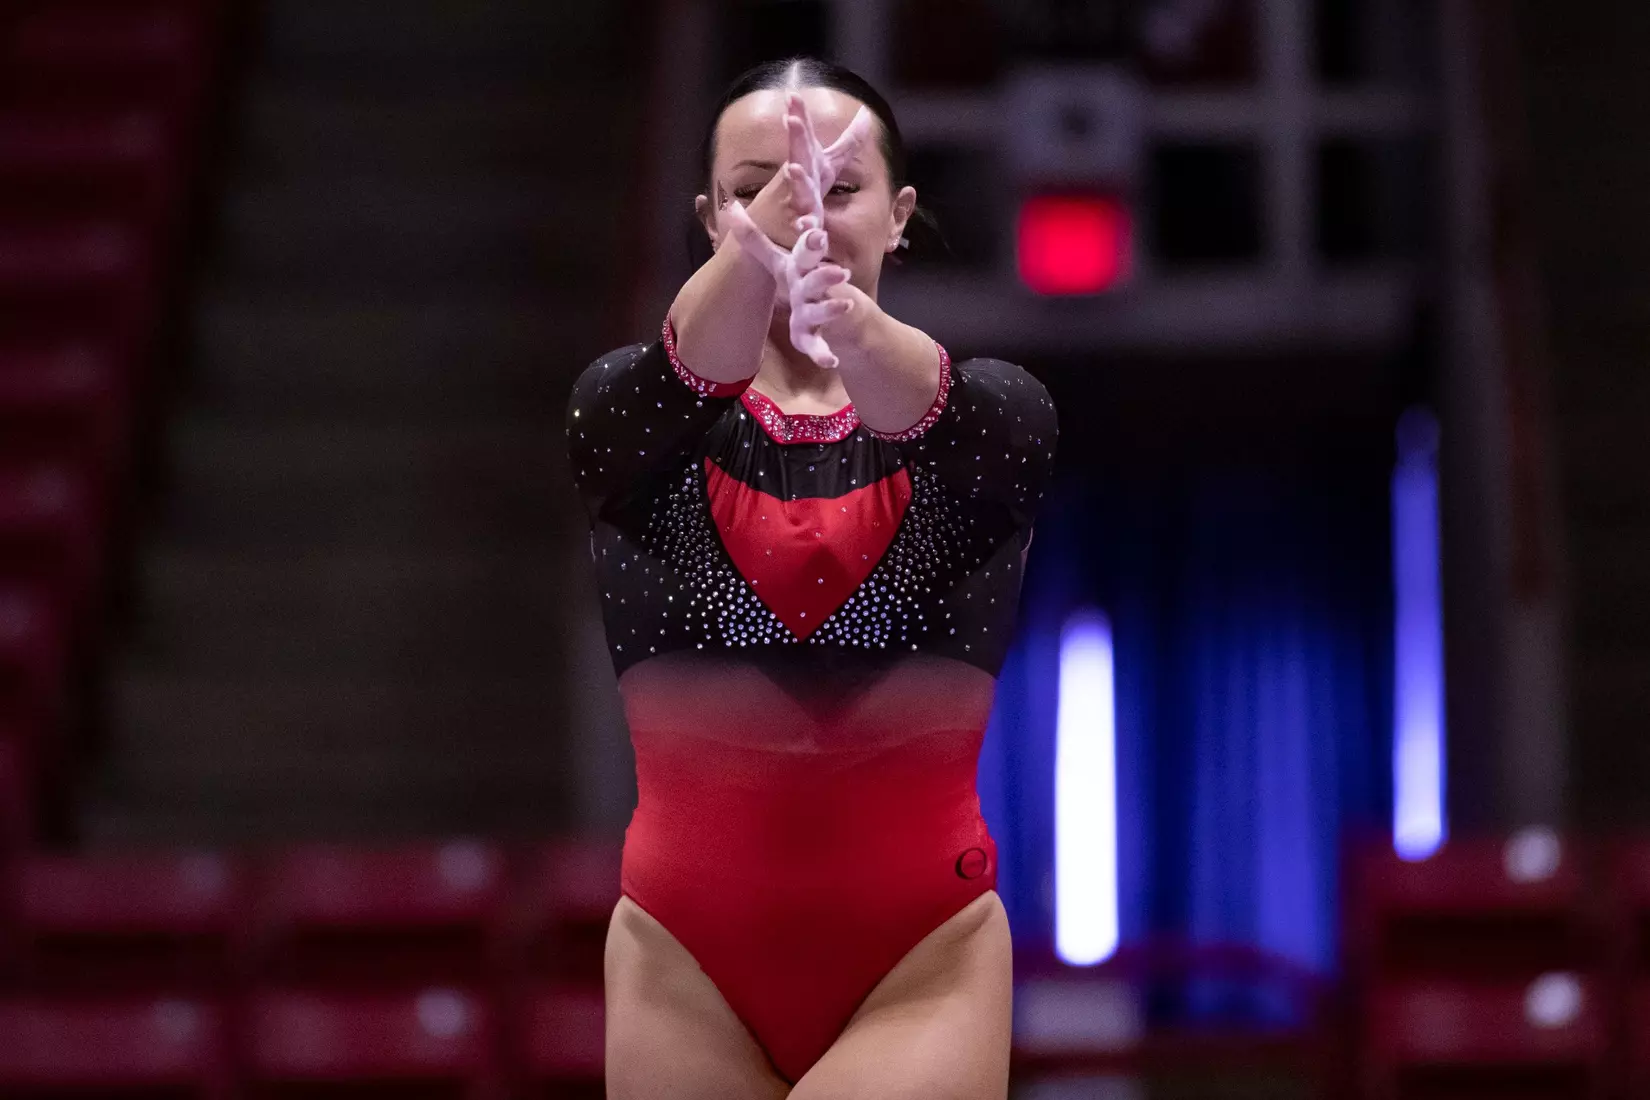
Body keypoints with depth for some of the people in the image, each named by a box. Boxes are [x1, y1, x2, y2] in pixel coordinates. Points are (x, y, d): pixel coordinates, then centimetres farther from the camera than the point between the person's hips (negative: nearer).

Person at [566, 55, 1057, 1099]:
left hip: (922, 967, -1)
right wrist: (749, 263, -47)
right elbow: (674, 392, -23)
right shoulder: (632, 417, 1)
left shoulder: (992, 415, 0)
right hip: (690, 969, 1)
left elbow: (977, 428, -24)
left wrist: (855, 327, -48)